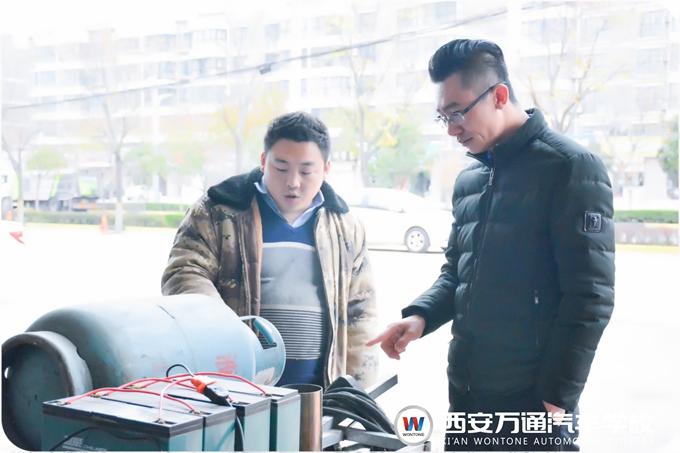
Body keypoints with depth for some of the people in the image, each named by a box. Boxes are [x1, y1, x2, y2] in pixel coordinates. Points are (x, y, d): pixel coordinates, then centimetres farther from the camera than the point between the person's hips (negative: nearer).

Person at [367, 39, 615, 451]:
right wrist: (421, 316, 1)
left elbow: (590, 297, -14)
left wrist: (557, 398, -15)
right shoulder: (469, 180, 13)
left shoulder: (570, 167, -9)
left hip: (533, 403, -7)